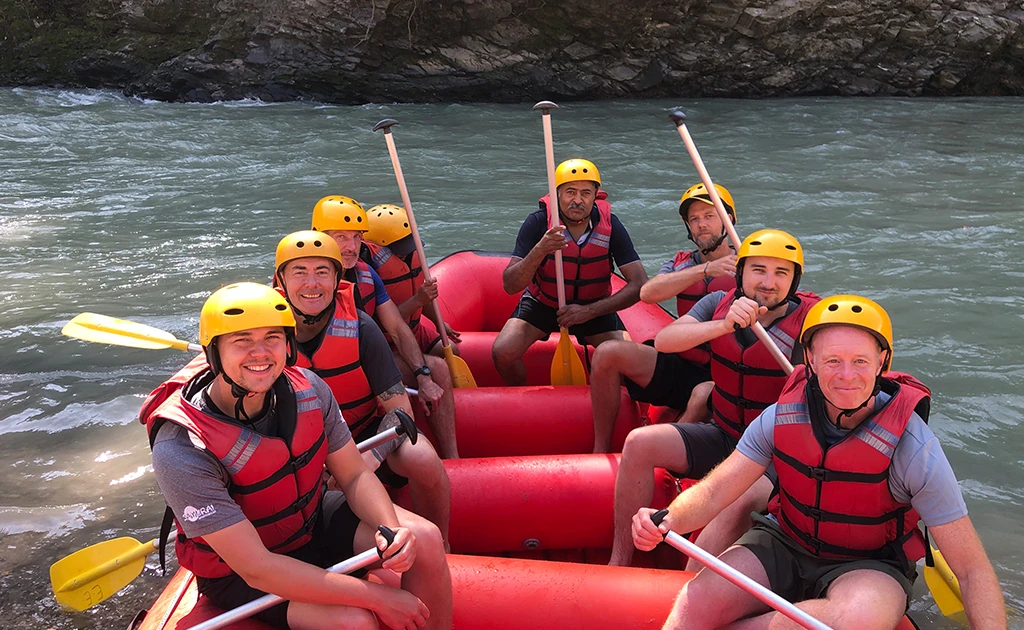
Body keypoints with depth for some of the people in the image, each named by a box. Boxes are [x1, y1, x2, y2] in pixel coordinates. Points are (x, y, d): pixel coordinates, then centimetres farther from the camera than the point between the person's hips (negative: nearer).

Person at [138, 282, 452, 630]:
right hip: (237, 572, -5)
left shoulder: (306, 389, -15)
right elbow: (256, 569, -31)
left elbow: (355, 475, -5)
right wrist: (377, 597, -31)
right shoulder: (180, 449, -31)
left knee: (424, 539, -12)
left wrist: (390, 529, -28)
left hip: (315, 518, 5)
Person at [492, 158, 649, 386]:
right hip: (542, 302, -1)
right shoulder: (538, 222, -21)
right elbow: (510, 286, -26)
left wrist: (589, 311, -29)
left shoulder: (610, 224, -18)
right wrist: (540, 250, -44)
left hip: (594, 307, 1)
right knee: (503, 352, -23)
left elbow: (639, 284, -19)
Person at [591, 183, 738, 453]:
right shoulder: (681, 264, 11)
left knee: (704, 397, -39)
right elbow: (648, 293, -12)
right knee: (607, 353, -16)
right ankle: (600, 452, -9)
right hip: (680, 367, 4)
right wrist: (705, 270, -21)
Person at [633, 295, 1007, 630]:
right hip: (784, 545, 2)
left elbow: (972, 570, -15)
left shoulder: (912, 446, -20)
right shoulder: (782, 417, -11)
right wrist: (666, 521, -33)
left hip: (869, 565, -1)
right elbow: (714, 492, -12)